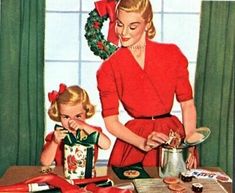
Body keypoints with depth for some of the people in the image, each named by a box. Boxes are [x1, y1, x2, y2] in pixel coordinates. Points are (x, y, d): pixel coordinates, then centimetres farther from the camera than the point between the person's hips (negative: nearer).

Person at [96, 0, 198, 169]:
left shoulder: (172, 54, -2)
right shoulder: (109, 69, -4)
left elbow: (187, 104, 0)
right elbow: (111, 121, -7)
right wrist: (143, 143, -20)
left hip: (173, 134, 1)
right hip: (133, 143, -1)